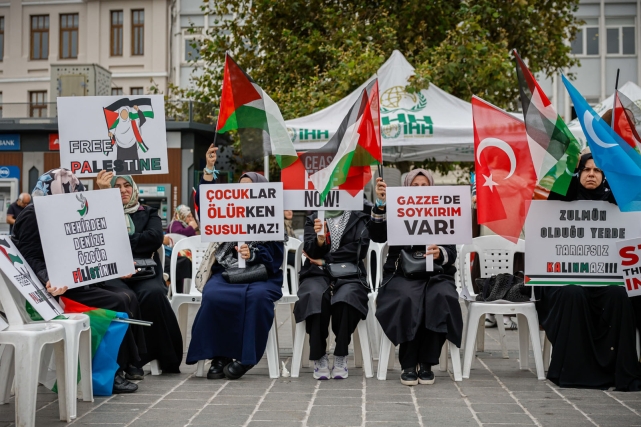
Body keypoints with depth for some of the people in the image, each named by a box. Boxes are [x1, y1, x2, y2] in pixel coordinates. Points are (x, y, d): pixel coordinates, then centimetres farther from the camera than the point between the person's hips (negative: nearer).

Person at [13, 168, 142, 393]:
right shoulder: (32, 216, -10)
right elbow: (30, 259, -18)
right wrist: (49, 280, -37)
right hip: (58, 287, -9)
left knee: (128, 296, -5)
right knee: (118, 303, -20)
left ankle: (126, 363, -3)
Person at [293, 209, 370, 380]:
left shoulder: (358, 218, 13)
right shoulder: (313, 220, 16)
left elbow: (360, 248, -1)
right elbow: (311, 252, 3)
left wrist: (325, 260, -3)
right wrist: (319, 240, -20)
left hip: (349, 275, 0)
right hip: (317, 275, 1)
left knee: (346, 296, -35)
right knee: (315, 296, -34)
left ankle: (341, 357, -22)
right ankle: (319, 357, -22)